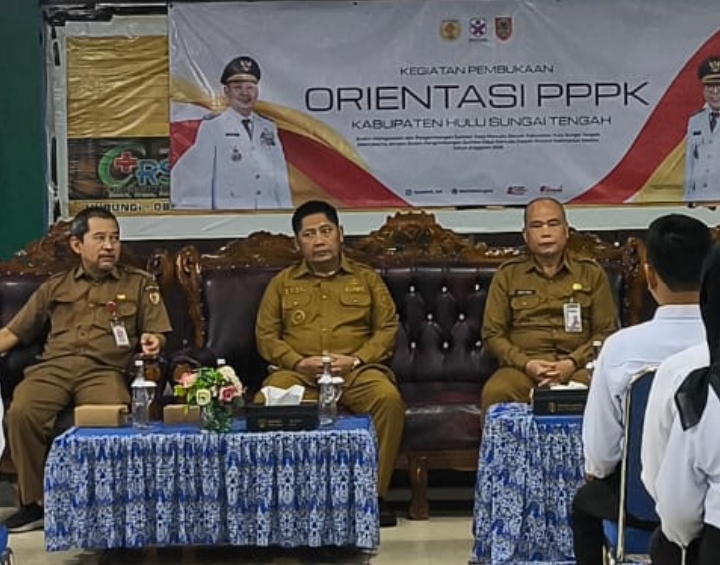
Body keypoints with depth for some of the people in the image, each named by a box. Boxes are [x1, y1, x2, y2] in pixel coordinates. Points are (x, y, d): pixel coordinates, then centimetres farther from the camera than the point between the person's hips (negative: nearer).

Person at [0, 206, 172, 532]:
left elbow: (156, 332, 18)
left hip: (105, 369, -2)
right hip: (53, 366, 2)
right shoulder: (54, 287, 24)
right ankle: (34, 503, -16)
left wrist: (152, 341, -6)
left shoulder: (139, 284, 21)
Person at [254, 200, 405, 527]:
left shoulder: (366, 279, 18)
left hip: (356, 370, 0)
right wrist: (298, 362, -9)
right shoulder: (282, 283, 19)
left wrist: (356, 359, -9)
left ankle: (375, 493, -21)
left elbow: (387, 329, 9)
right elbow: (266, 335, 10)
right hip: (299, 372, 0)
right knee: (265, 403, -33)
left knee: (388, 398, -33)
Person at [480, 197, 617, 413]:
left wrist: (572, 363, -9)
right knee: (495, 393, -35)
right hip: (522, 366, 0)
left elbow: (606, 332, 9)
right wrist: (526, 364, -10)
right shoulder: (507, 274, 12)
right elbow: (492, 333, 8)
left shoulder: (591, 273, 12)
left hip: (578, 366, 0)